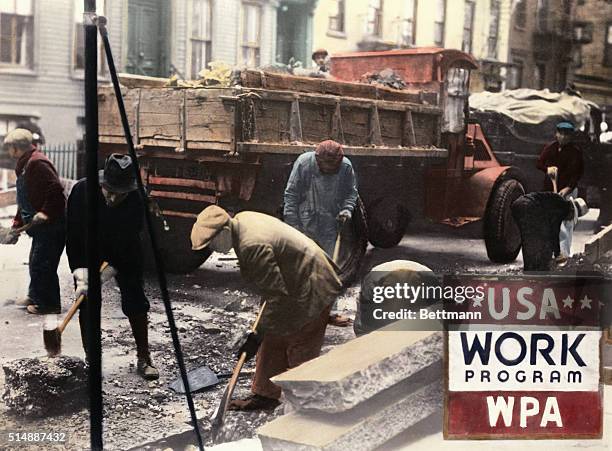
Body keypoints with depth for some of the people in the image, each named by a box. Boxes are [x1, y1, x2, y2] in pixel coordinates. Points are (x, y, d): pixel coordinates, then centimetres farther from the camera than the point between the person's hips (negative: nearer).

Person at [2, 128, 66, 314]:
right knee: (35, 263, 20)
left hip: (52, 224, -11)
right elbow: (24, 203, 24)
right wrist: (16, 227, 23)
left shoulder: (37, 162, -16)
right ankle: (35, 297, 34)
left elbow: (56, 189, -25)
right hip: (42, 227, 11)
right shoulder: (24, 166, 19)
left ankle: (49, 304, 4)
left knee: (43, 264, -6)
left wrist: (45, 213, -28)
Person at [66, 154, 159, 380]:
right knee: (87, 306, -2)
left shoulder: (137, 198, -28)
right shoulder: (81, 190, -27)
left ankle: (143, 359, 13)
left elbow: (128, 240, -24)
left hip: (125, 256, 0)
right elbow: (73, 236, -22)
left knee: (136, 304, 0)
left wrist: (111, 269, -32)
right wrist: (80, 272, -30)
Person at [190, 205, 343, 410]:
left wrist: (258, 334, -24)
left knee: (301, 352, -6)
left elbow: (276, 295, -29)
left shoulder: (253, 247, -30)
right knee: (272, 342, 16)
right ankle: (264, 394, 27)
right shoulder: (242, 219, 0)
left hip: (312, 292, -11)